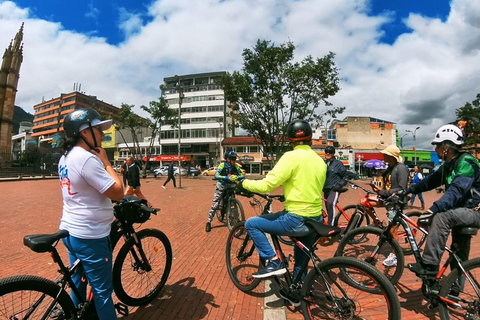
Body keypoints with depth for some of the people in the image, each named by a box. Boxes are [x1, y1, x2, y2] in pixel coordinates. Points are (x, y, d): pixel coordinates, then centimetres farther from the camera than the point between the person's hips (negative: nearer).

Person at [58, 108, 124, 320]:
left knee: (78, 283, 25)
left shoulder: (65, 158, 8)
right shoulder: (87, 158, -24)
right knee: (102, 290, 7)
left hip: (70, 231, 10)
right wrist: (106, 162, -15)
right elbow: (117, 192, -24)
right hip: (90, 236, -10)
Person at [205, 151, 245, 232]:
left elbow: (242, 175, -13)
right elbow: (216, 176, -32)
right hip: (221, 186, -3)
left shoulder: (236, 166, -11)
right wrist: (228, 178, -45)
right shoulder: (222, 165, -20)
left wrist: (237, 177, -37)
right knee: (215, 204, -5)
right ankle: (209, 222, 6)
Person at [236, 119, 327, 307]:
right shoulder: (319, 160, 9)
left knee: (251, 224, 4)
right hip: (316, 220, 8)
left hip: (296, 219, -8)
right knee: (301, 260, 29)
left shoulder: (291, 157, -15)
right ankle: (295, 295, 44)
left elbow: (267, 185, -19)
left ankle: (273, 262, 1)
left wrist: (244, 184, -2)